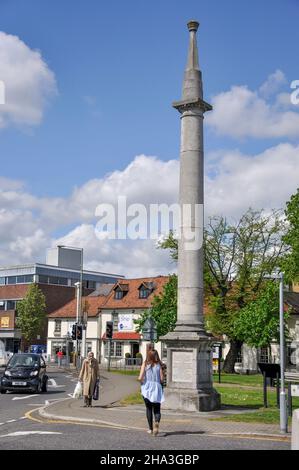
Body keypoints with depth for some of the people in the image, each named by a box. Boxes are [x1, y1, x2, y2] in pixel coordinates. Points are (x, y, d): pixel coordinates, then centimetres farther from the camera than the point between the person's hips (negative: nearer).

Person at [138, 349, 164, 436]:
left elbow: (140, 378, -10)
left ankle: (151, 429, 16)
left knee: (149, 408, 14)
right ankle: (157, 422, -24)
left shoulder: (145, 364, -3)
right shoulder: (158, 365, -1)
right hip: (157, 387, 0)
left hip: (147, 388, 0)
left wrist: (142, 381, 11)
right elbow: (162, 379, -3)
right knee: (157, 409, 6)